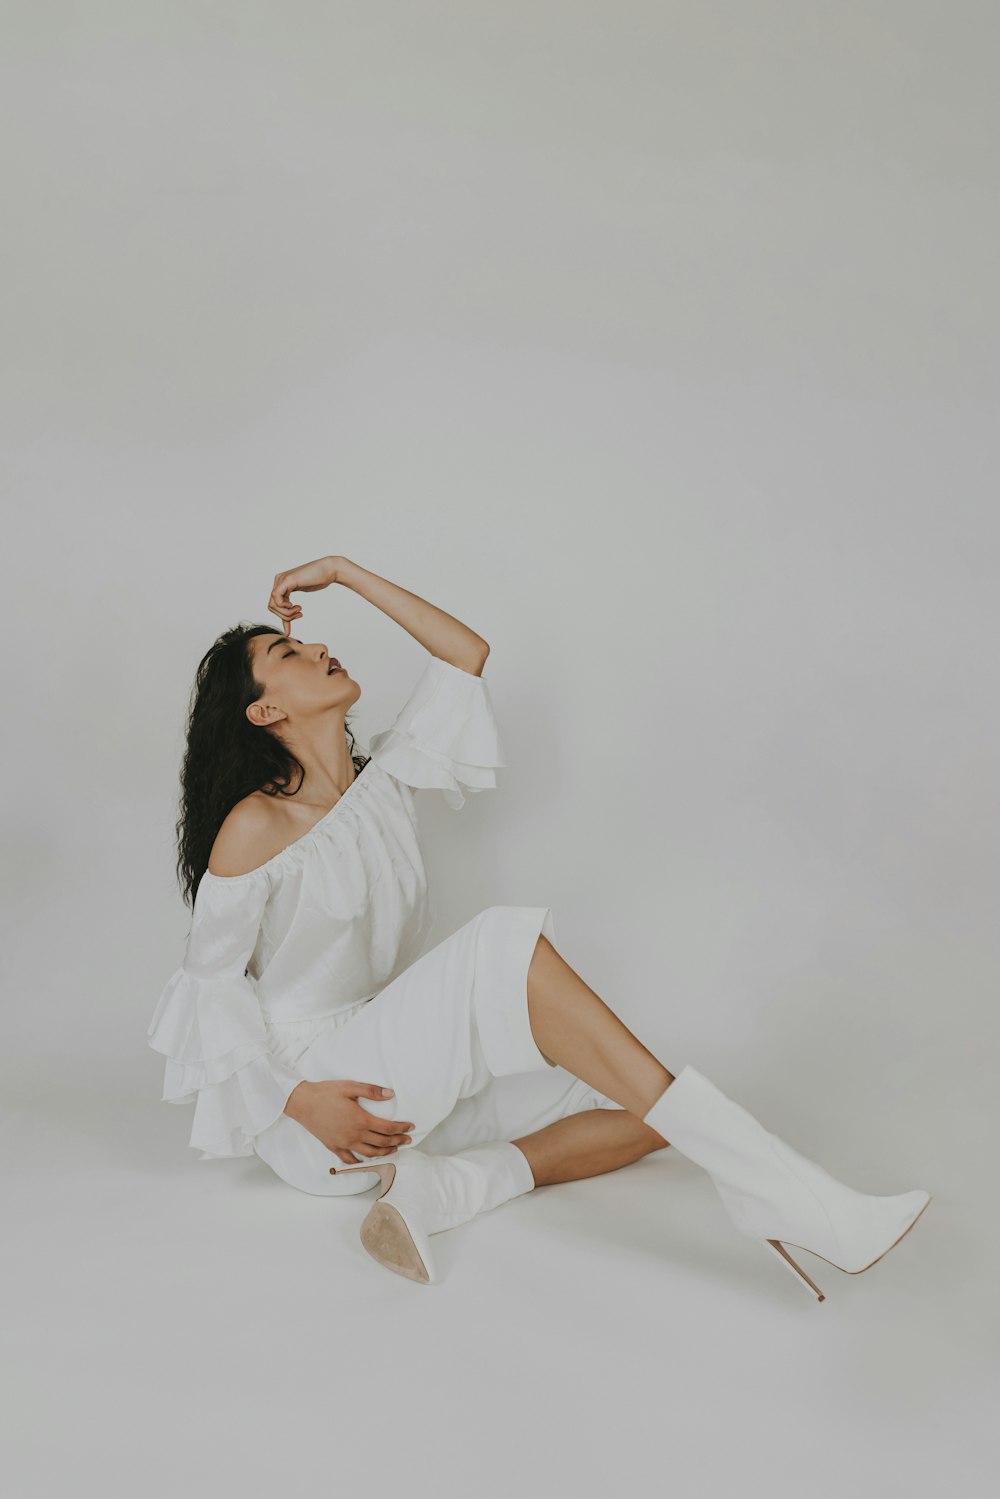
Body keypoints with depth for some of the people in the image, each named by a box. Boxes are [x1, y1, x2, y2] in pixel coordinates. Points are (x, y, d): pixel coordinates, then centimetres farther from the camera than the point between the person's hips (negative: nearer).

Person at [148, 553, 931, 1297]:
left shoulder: (381, 782, 8)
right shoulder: (255, 827, -9)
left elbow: (467, 651, 9)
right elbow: (212, 982, -7)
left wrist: (345, 572, 7)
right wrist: (297, 1101, -18)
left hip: (407, 1078, 7)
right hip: (313, 1094, -7)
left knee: (645, 1109, -7)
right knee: (508, 944, -31)